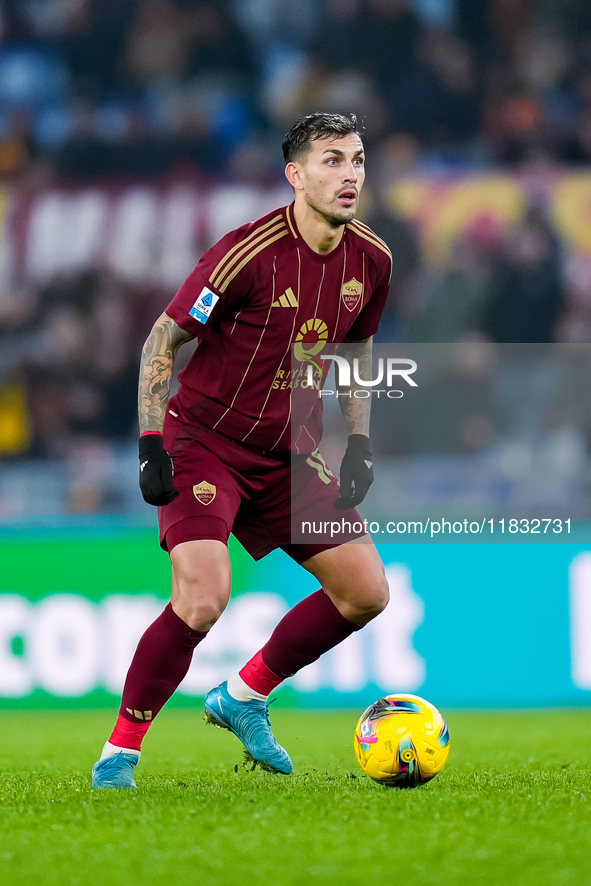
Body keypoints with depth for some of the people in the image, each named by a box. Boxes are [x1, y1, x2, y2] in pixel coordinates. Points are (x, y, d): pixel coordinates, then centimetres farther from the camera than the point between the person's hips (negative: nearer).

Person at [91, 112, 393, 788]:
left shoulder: (371, 261, -2)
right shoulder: (251, 252, -22)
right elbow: (162, 340, -14)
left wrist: (359, 442, 7)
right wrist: (151, 447, -20)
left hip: (289, 453, 7)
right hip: (204, 442, -7)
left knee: (366, 590, 2)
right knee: (203, 599, -24)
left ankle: (244, 697, 21)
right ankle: (120, 751, -6)